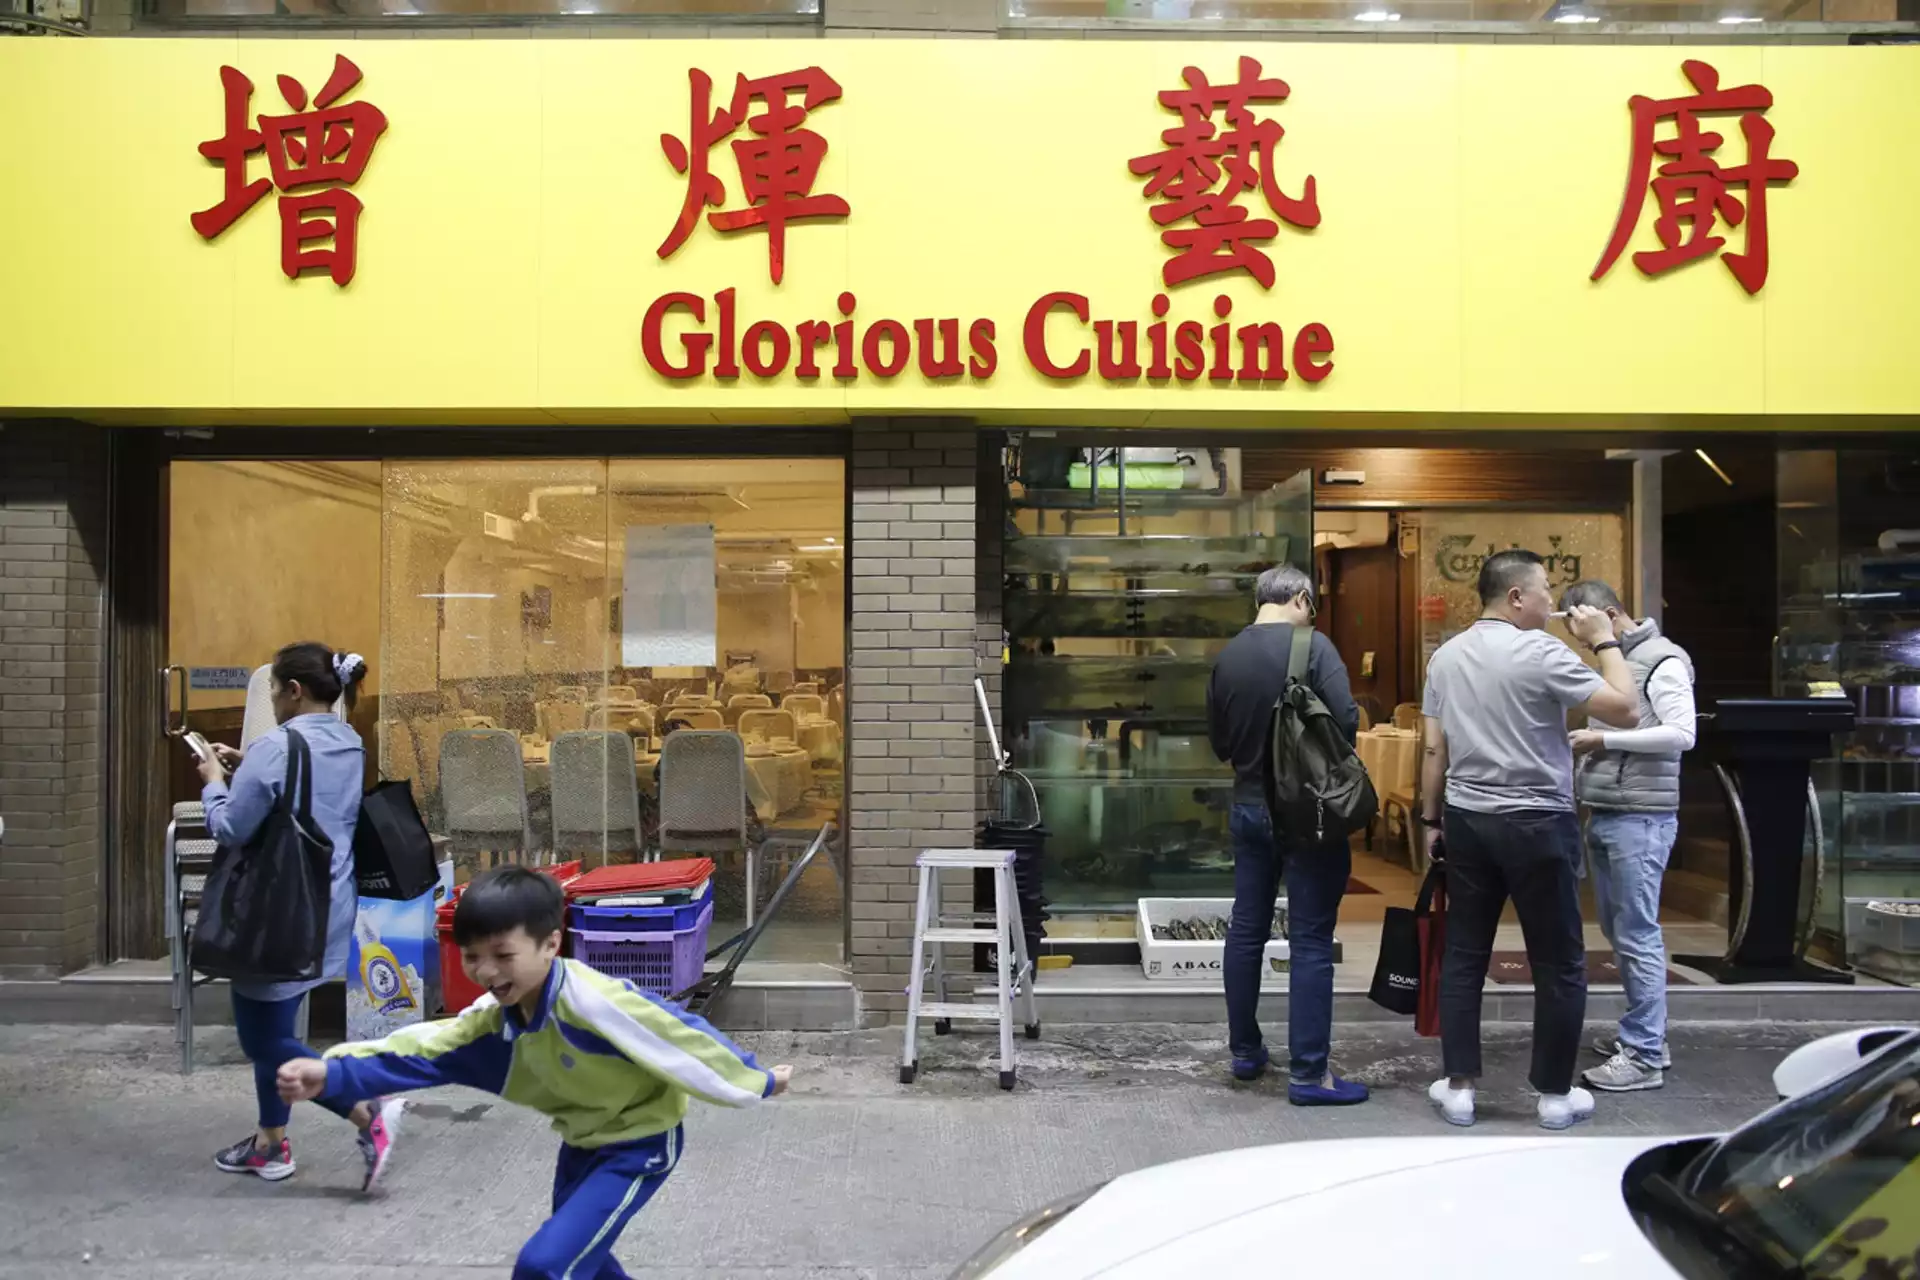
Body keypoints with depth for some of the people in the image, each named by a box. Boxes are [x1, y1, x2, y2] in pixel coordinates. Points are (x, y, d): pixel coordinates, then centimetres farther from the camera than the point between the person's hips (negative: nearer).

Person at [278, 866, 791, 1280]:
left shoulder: (594, 1002, -33)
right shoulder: (495, 1016, -9)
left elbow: (680, 1037, -26)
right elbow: (425, 1050, -16)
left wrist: (756, 1083, -16)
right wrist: (332, 1074, -31)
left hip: (640, 1143, -9)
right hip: (584, 1142, 9)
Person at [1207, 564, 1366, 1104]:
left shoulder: (1226, 656, 4)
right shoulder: (1312, 646, -12)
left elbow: (1218, 742, 10)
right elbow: (1347, 721, -19)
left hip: (1249, 807, 6)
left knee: (1246, 929, 14)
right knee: (1310, 940, 0)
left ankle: (1245, 1050, 25)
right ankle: (1308, 1073, 4)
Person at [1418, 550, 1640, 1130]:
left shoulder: (1445, 656, 6)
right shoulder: (1541, 651, -13)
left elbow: (1434, 750, 7)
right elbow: (1624, 710, -12)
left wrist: (1431, 820, 14)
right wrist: (1605, 641, -1)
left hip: (1467, 820, 6)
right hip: (1537, 823, -5)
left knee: (1462, 954, 11)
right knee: (1559, 964, 8)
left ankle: (1459, 1086, 15)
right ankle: (1555, 1094, 16)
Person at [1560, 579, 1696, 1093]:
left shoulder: (1663, 660, -8)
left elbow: (1682, 734, -18)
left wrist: (1605, 738, -16)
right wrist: (1584, 747, 7)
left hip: (1640, 819, -9)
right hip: (1602, 816, 9)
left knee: (1637, 936, -5)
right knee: (1618, 931, 14)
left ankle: (1645, 1056, 2)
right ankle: (1640, 1032, 25)